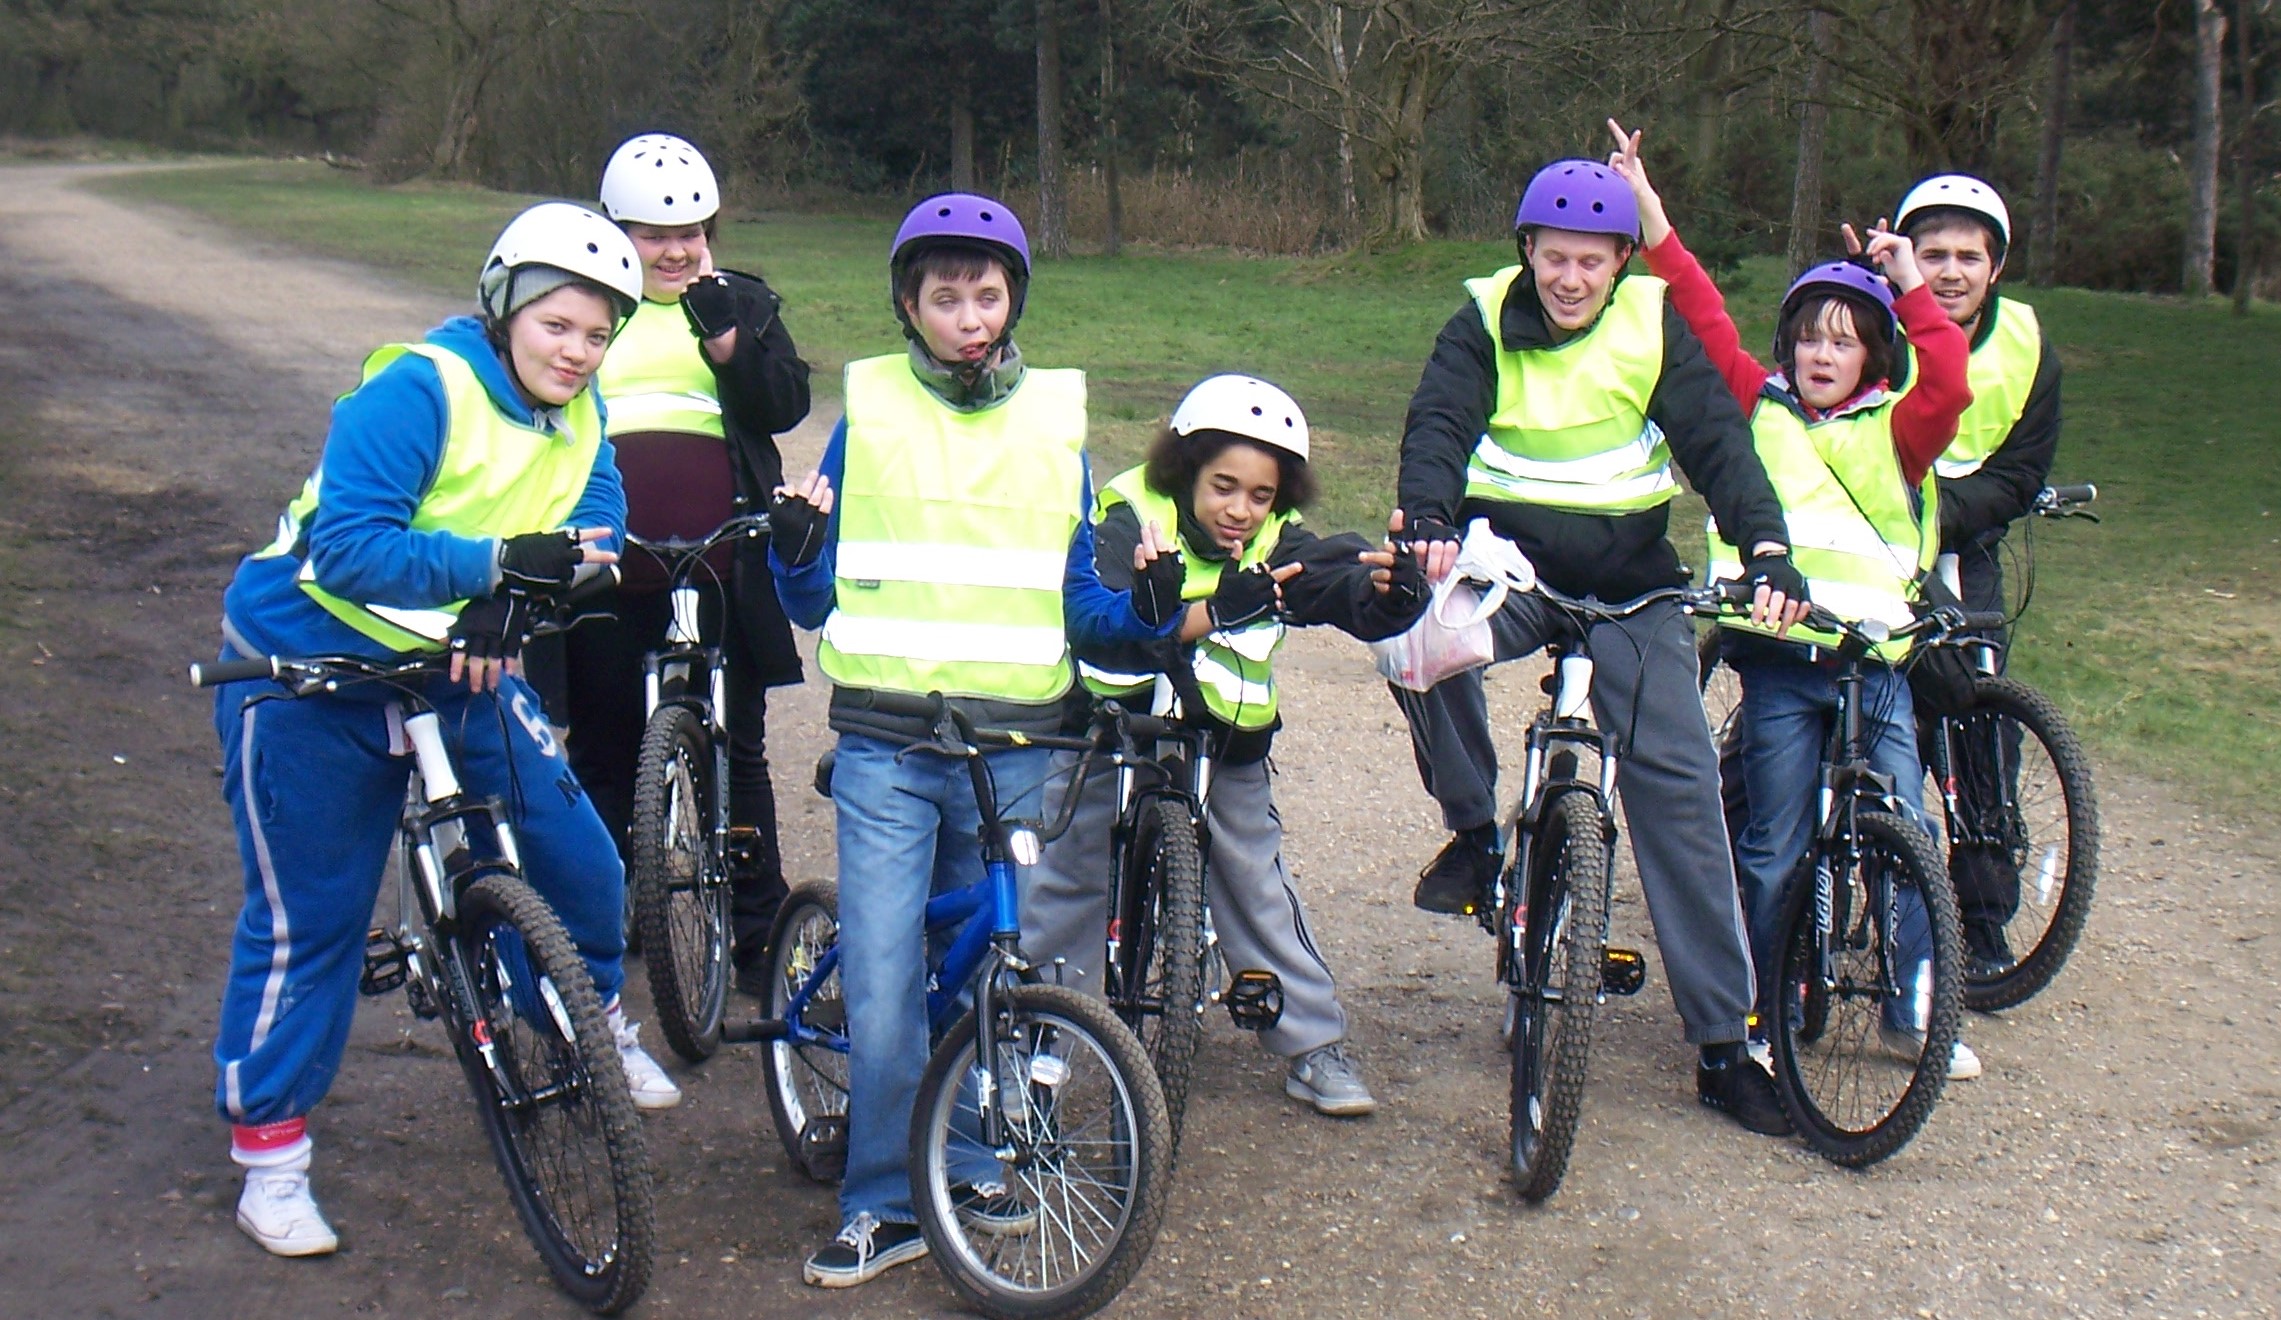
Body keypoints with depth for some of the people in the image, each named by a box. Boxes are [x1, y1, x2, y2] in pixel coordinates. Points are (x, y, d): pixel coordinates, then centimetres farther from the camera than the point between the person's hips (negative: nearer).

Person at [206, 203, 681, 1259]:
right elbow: (351, 548, -29)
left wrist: (505, 607, -27)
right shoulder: (419, 390, -23)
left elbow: (595, 526, -9)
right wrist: (503, 560, -38)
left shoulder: (577, 414, -1)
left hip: (457, 666, 6)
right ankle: (269, 1151, 18)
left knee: (580, 858, -1)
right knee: (308, 919, 3)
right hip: (313, 670, -6)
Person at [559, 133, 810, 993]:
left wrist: (730, 343, -20)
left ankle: (757, 929, 15)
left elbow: (785, 406, -2)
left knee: (737, 748, 6)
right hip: (607, 576, 1)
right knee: (603, 751, 10)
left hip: (720, 572, -1)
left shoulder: (743, 301, 11)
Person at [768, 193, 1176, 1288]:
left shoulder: (1054, 421, 10)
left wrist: (1148, 608, -8)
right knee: (883, 982, -6)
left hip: (1014, 747, 2)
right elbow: (817, 599, 8)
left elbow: (1081, 601, 12)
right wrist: (794, 547, -12)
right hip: (885, 745, -1)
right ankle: (885, 1205, 8)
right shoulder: (868, 415, 6)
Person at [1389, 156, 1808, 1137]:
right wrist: (1427, 520, -37)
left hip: (1632, 585, 0)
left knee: (1677, 780, -9)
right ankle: (1475, 834, -8)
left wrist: (1767, 550, -28)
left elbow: (1719, 443, -11)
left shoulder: (1655, 324, -3)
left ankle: (1724, 1043, -1)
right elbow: (1437, 426, -16)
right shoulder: (1486, 319, -3)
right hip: (1510, 567, 0)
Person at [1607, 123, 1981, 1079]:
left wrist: (1910, 286, -9)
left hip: (1877, 659, 1)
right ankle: (1761, 1008, 19)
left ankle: (1913, 1012, 18)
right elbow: (1706, 320, 1)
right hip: (1779, 656, -1)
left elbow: (1948, 384, -13)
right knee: (1774, 847, 4)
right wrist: (1652, 218, -4)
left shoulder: (1895, 431, 7)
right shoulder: (1761, 411, 8)